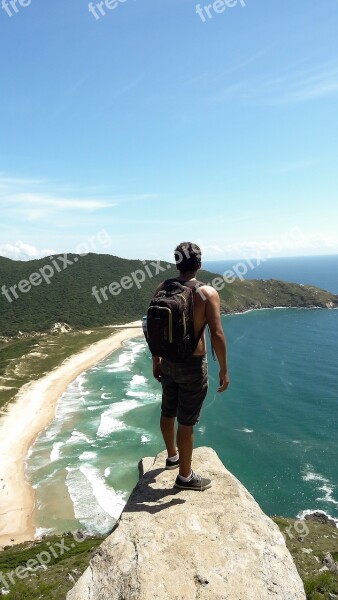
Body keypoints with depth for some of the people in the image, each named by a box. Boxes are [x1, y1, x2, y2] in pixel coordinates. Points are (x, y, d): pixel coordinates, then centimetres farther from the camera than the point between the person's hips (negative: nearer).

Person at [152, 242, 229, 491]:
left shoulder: (162, 288, -1)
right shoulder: (208, 292, -16)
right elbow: (217, 334, -19)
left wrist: (156, 360, 15)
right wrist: (224, 369, -8)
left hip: (168, 362, 6)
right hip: (193, 365, -6)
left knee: (168, 412, 22)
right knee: (186, 421, 6)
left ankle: (172, 456, 46)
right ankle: (185, 476, 23)